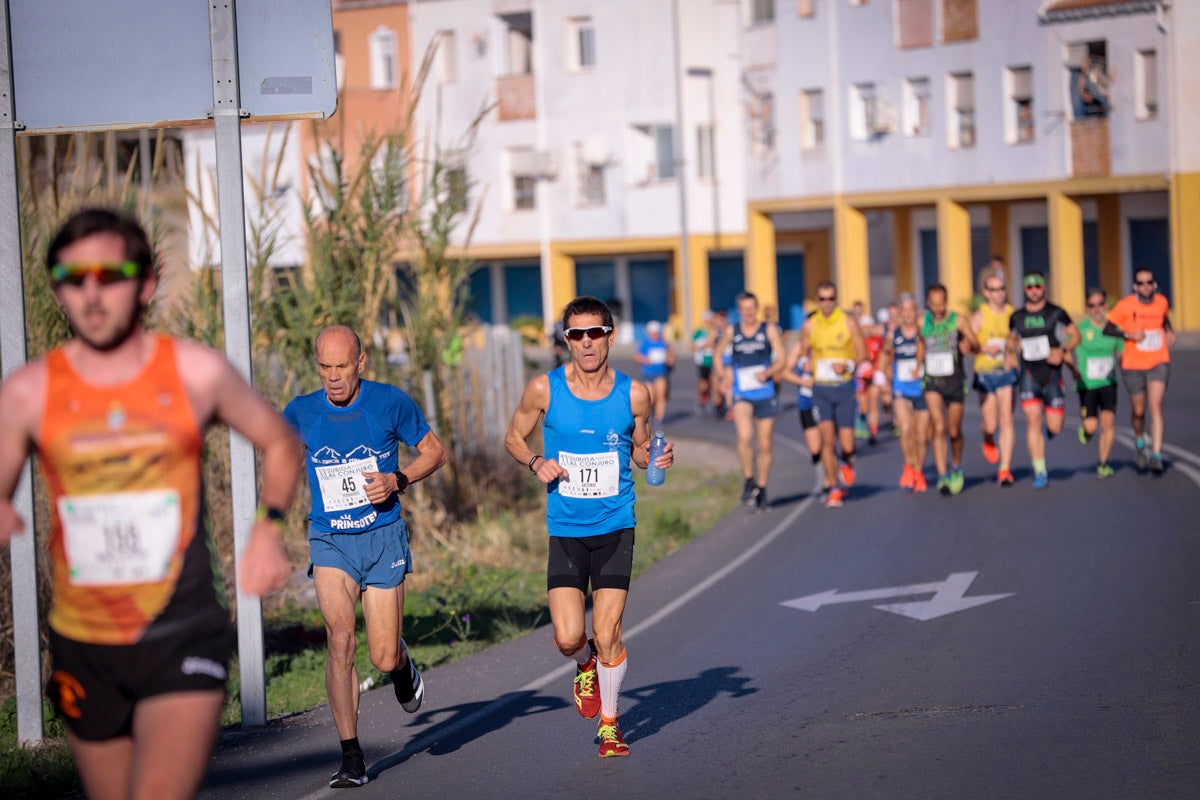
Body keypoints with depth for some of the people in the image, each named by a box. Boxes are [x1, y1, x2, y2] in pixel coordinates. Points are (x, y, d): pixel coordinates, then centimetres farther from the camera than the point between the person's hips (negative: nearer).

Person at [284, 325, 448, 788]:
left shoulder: (390, 403, -6)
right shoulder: (301, 412, -2)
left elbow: (434, 450, 5)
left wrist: (398, 480, -12)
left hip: (383, 537, 0)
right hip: (330, 541, 0)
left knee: (383, 659, 0)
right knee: (341, 638, -20)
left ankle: (403, 665, 41)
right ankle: (351, 760, -14)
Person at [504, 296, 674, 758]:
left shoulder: (633, 394, -2)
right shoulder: (544, 390, -5)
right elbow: (514, 438, 10)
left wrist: (657, 458, -8)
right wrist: (535, 463, -10)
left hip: (615, 528, 0)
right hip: (565, 530, 0)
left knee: (607, 635, -4)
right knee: (567, 638, -10)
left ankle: (609, 724, 18)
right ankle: (586, 666, 28)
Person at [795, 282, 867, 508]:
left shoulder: (848, 323, -2)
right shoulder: (809, 326, 3)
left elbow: (863, 354, 1)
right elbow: (803, 354, 14)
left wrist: (847, 365, -17)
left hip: (845, 388, -1)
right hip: (821, 389, 1)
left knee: (846, 444, -5)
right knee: (827, 439, -9)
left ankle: (847, 461, 31)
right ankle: (833, 488, -1)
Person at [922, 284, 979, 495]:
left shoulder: (958, 321, -5)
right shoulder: (923, 323, 3)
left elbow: (975, 344, -12)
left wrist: (969, 345, -34)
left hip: (954, 382, -1)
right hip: (932, 383, 1)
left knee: (954, 432, 9)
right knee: (939, 428, -15)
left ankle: (956, 468, 35)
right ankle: (943, 476, -16)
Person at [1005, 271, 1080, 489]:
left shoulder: (1056, 313, -1)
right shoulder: (1017, 317, 6)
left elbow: (1075, 335, 4)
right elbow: (1012, 338, 24)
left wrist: (1062, 350, -14)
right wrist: (1009, 353, 4)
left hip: (1052, 373, -1)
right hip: (1028, 373, 1)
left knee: (1054, 427, -1)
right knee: (1033, 419, -13)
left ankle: (1047, 431, 39)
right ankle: (1040, 472, -9)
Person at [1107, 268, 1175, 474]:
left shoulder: (1161, 302, 5)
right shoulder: (1125, 305, -7)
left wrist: (1169, 332, 9)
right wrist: (1128, 334, -17)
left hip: (1159, 363, 1)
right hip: (1133, 365, -1)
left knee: (1156, 407, -14)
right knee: (1138, 411, 10)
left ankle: (1157, 457, -18)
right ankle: (1140, 442, 42)